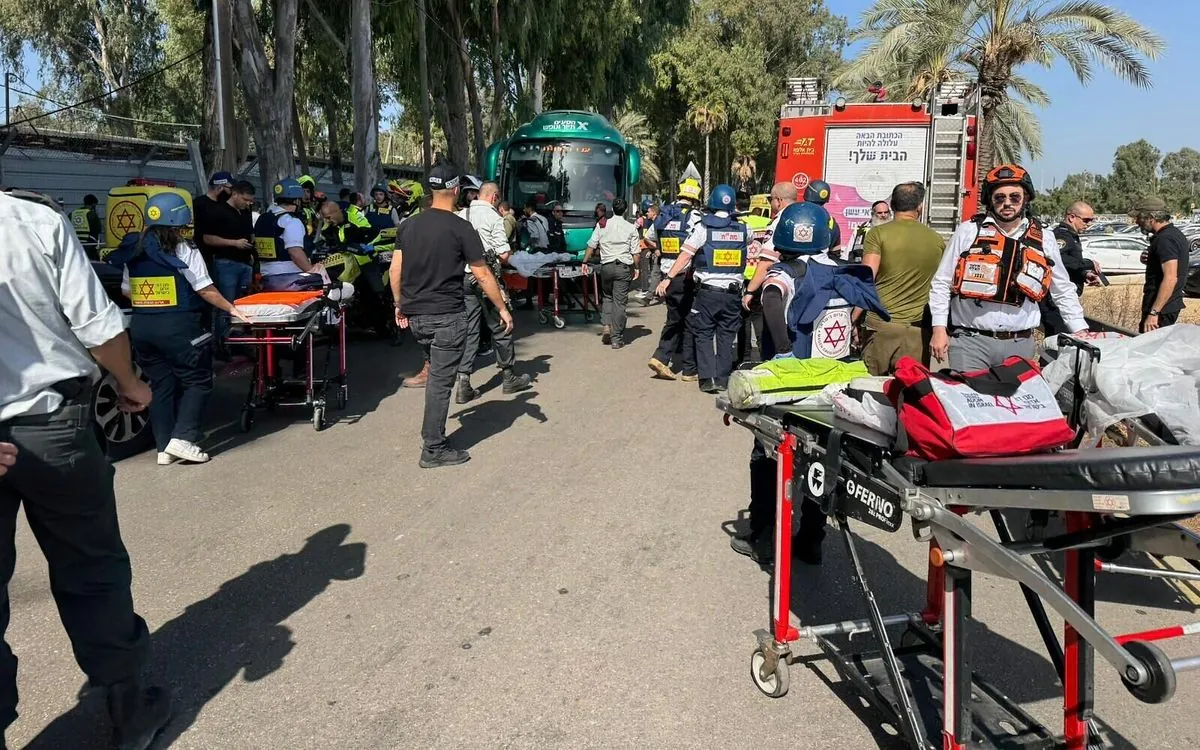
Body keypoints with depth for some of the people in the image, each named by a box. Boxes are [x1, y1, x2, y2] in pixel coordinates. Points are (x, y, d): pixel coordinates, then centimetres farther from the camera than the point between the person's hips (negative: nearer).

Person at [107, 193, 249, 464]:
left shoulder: (132, 251, 8)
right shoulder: (184, 250, -9)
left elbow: (126, 291, 14)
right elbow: (205, 290, -7)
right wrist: (231, 308, 4)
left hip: (141, 326, 6)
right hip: (177, 326, -6)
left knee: (161, 385, 13)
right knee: (197, 381, 6)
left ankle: (165, 447, 14)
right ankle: (183, 438, -5)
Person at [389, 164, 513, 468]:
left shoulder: (408, 225, 7)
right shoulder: (460, 228, -9)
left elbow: (395, 270, 8)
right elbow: (483, 275, -8)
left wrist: (399, 305, 20)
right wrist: (503, 309, 0)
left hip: (415, 316, 6)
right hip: (448, 317, -6)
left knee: (436, 372, 21)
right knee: (441, 381, 0)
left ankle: (432, 437, 25)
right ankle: (434, 449, 6)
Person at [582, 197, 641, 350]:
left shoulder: (602, 225, 3)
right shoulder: (631, 228, -1)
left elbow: (591, 246, 2)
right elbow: (636, 252, -3)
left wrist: (585, 262, 11)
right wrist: (636, 268, 8)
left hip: (606, 266, 2)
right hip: (624, 267, -2)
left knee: (606, 297, 21)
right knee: (619, 302, 1)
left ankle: (606, 326, 3)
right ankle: (616, 338, 2)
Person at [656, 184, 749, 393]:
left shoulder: (703, 227, -6)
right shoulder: (743, 229, 4)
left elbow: (686, 254, -12)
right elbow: (751, 238, 28)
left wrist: (668, 278, -11)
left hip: (707, 291, -3)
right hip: (733, 292, 3)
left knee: (703, 334, 6)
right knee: (726, 336, 11)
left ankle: (708, 378, -3)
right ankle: (723, 378, 12)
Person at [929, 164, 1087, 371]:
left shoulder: (1044, 239, 10)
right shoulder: (968, 231, 2)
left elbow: (1063, 291, 19)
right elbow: (941, 284, 4)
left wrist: (1081, 332, 13)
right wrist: (939, 328, -2)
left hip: (1021, 344, 3)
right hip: (970, 340, -2)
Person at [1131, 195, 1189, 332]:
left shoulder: (1165, 239, -18)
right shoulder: (1175, 233, 14)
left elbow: (1170, 278, -26)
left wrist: (1153, 313, -28)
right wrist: (1149, 259, 12)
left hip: (1161, 309, -11)